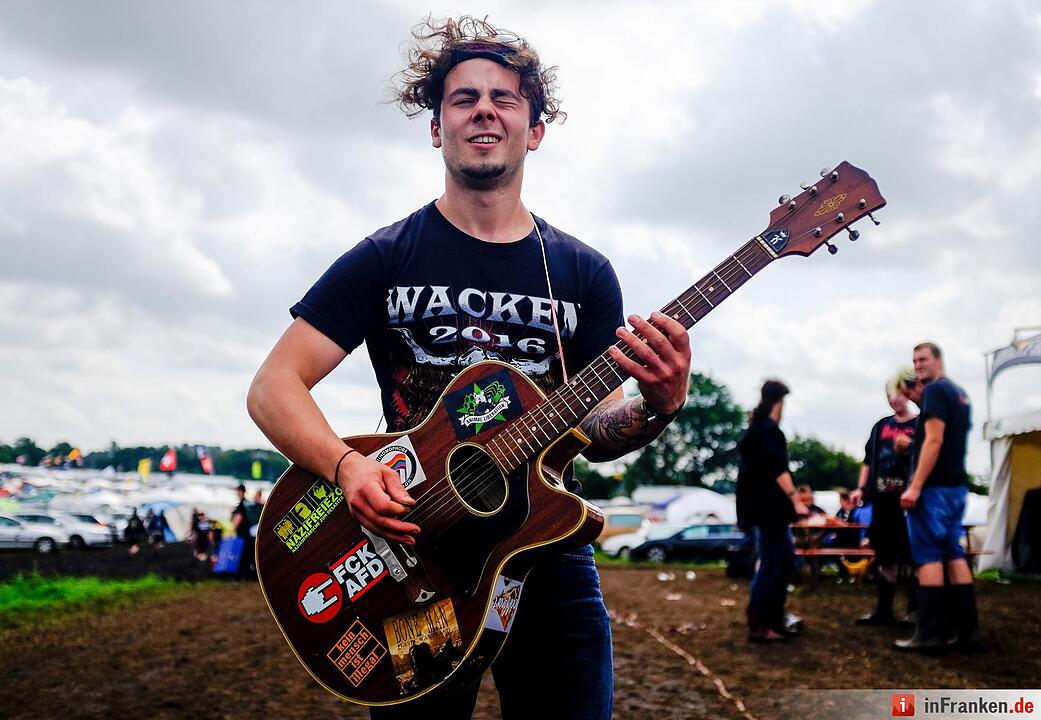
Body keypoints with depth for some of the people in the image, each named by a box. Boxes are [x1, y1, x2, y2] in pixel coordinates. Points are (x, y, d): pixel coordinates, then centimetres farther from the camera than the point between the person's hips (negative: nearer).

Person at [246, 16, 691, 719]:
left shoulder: (584, 272, 6)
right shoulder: (386, 258, 0)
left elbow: (595, 431, 4)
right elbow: (275, 386, -4)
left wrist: (657, 406, -19)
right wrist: (348, 465, -23)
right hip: (411, 554, -1)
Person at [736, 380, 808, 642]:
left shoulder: (755, 429, 17)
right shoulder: (770, 431, -13)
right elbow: (779, 470, -22)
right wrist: (796, 500, -24)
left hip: (762, 505, 10)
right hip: (768, 507, -10)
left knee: (786, 559, 16)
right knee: (770, 565, -6)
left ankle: (774, 620, 19)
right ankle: (758, 626, -3)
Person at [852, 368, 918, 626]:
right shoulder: (881, 426, 16)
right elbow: (869, 459, 19)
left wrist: (910, 447, -18)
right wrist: (861, 488, 12)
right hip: (883, 498, 5)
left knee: (911, 555, -2)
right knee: (885, 556, 9)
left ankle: (914, 609, 6)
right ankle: (883, 609, 14)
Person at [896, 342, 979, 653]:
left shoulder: (935, 390, -10)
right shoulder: (960, 393, 18)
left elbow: (934, 440, -19)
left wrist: (915, 486, -21)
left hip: (934, 486, -9)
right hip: (957, 485, 9)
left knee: (929, 557, -7)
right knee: (954, 554, 9)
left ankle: (930, 634, -8)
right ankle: (966, 630, 9)